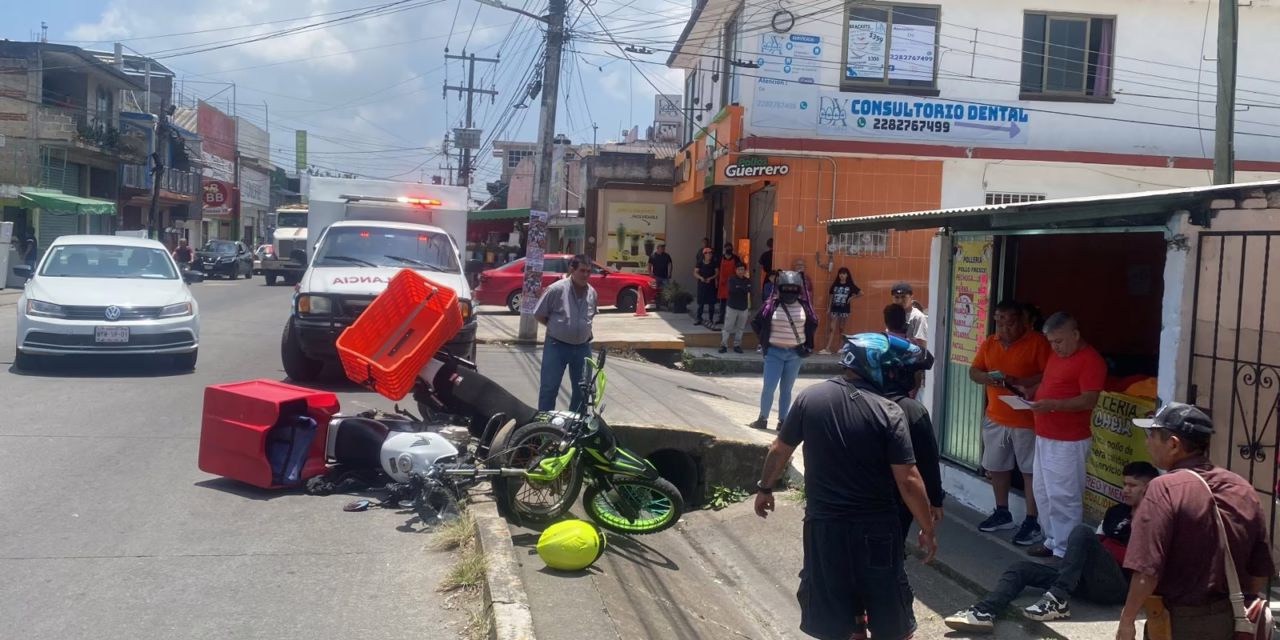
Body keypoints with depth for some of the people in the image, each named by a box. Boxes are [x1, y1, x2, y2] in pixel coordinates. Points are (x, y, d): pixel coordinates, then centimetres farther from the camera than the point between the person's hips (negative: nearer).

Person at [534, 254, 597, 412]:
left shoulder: (592, 293, 3)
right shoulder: (556, 289, -14)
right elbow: (539, 315, -7)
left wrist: (582, 329, 8)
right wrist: (556, 328, -3)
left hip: (583, 347, 5)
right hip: (557, 346, -5)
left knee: (582, 388, 13)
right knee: (549, 387, -1)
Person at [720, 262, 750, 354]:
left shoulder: (748, 281, 6)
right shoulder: (732, 279, -2)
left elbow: (748, 290, -13)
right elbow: (732, 289, -20)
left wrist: (738, 288, -15)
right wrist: (743, 289, -16)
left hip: (743, 308, 3)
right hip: (732, 307, -3)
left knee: (740, 328, 7)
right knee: (727, 327, -3)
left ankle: (737, 345, 15)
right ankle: (724, 345, 0)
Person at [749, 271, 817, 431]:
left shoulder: (804, 306, -1)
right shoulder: (771, 305, -6)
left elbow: (813, 324, 16)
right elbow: (755, 322, 6)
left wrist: (806, 343, 8)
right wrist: (764, 339, 2)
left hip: (795, 353, 2)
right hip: (774, 352, -2)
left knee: (786, 388, 9)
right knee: (769, 386, -5)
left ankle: (782, 421, 16)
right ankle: (762, 419, 8)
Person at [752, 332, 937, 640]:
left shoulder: (809, 398, -4)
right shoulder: (888, 411, -13)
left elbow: (779, 450, 6)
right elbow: (908, 481, -14)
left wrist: (765, 489, 22)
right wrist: (927, 529, -2)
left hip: (824, 524, 2)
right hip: (876, 528, -2)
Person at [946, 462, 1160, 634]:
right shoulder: (1116, 512, 23)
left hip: (1117, 585, -7)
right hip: (1091, 580, 8)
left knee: (1082, 532, -28)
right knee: (1021, 568, -6)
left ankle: (1057, 600, -28)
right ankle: (983, 613, -28)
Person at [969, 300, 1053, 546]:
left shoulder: (1038, 342, -12)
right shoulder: (989, 343, 7)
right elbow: (973, 371, 9)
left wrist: (1018, 381, -27)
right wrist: (985, 377, -13)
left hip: (1027, 420, -6)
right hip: (995, 418, 6)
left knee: (1030, 470, 1)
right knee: (997, 466, 15)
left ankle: (1033, 522, 7)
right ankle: (1002, 513, 30)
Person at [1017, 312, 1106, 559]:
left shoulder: (1090, 360, -16)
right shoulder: (1057, 355, 13)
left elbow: (1088, 400, -22)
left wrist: (1052, 404, -31)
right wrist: (1031, 391, 6)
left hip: (1069, 441, -10)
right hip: (1045, 436, 10)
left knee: (1063, 496, -5)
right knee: (1042, 492, 15)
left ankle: (1065, 550, 3)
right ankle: (1052, 539, 26)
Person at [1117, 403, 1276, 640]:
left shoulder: (1166, 489, -18)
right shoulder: (1243, 489, 3)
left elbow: (1147, 571, -23)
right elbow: (1261, 570, 8)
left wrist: (1127, 620, -12)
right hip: (1232, 621, 6)